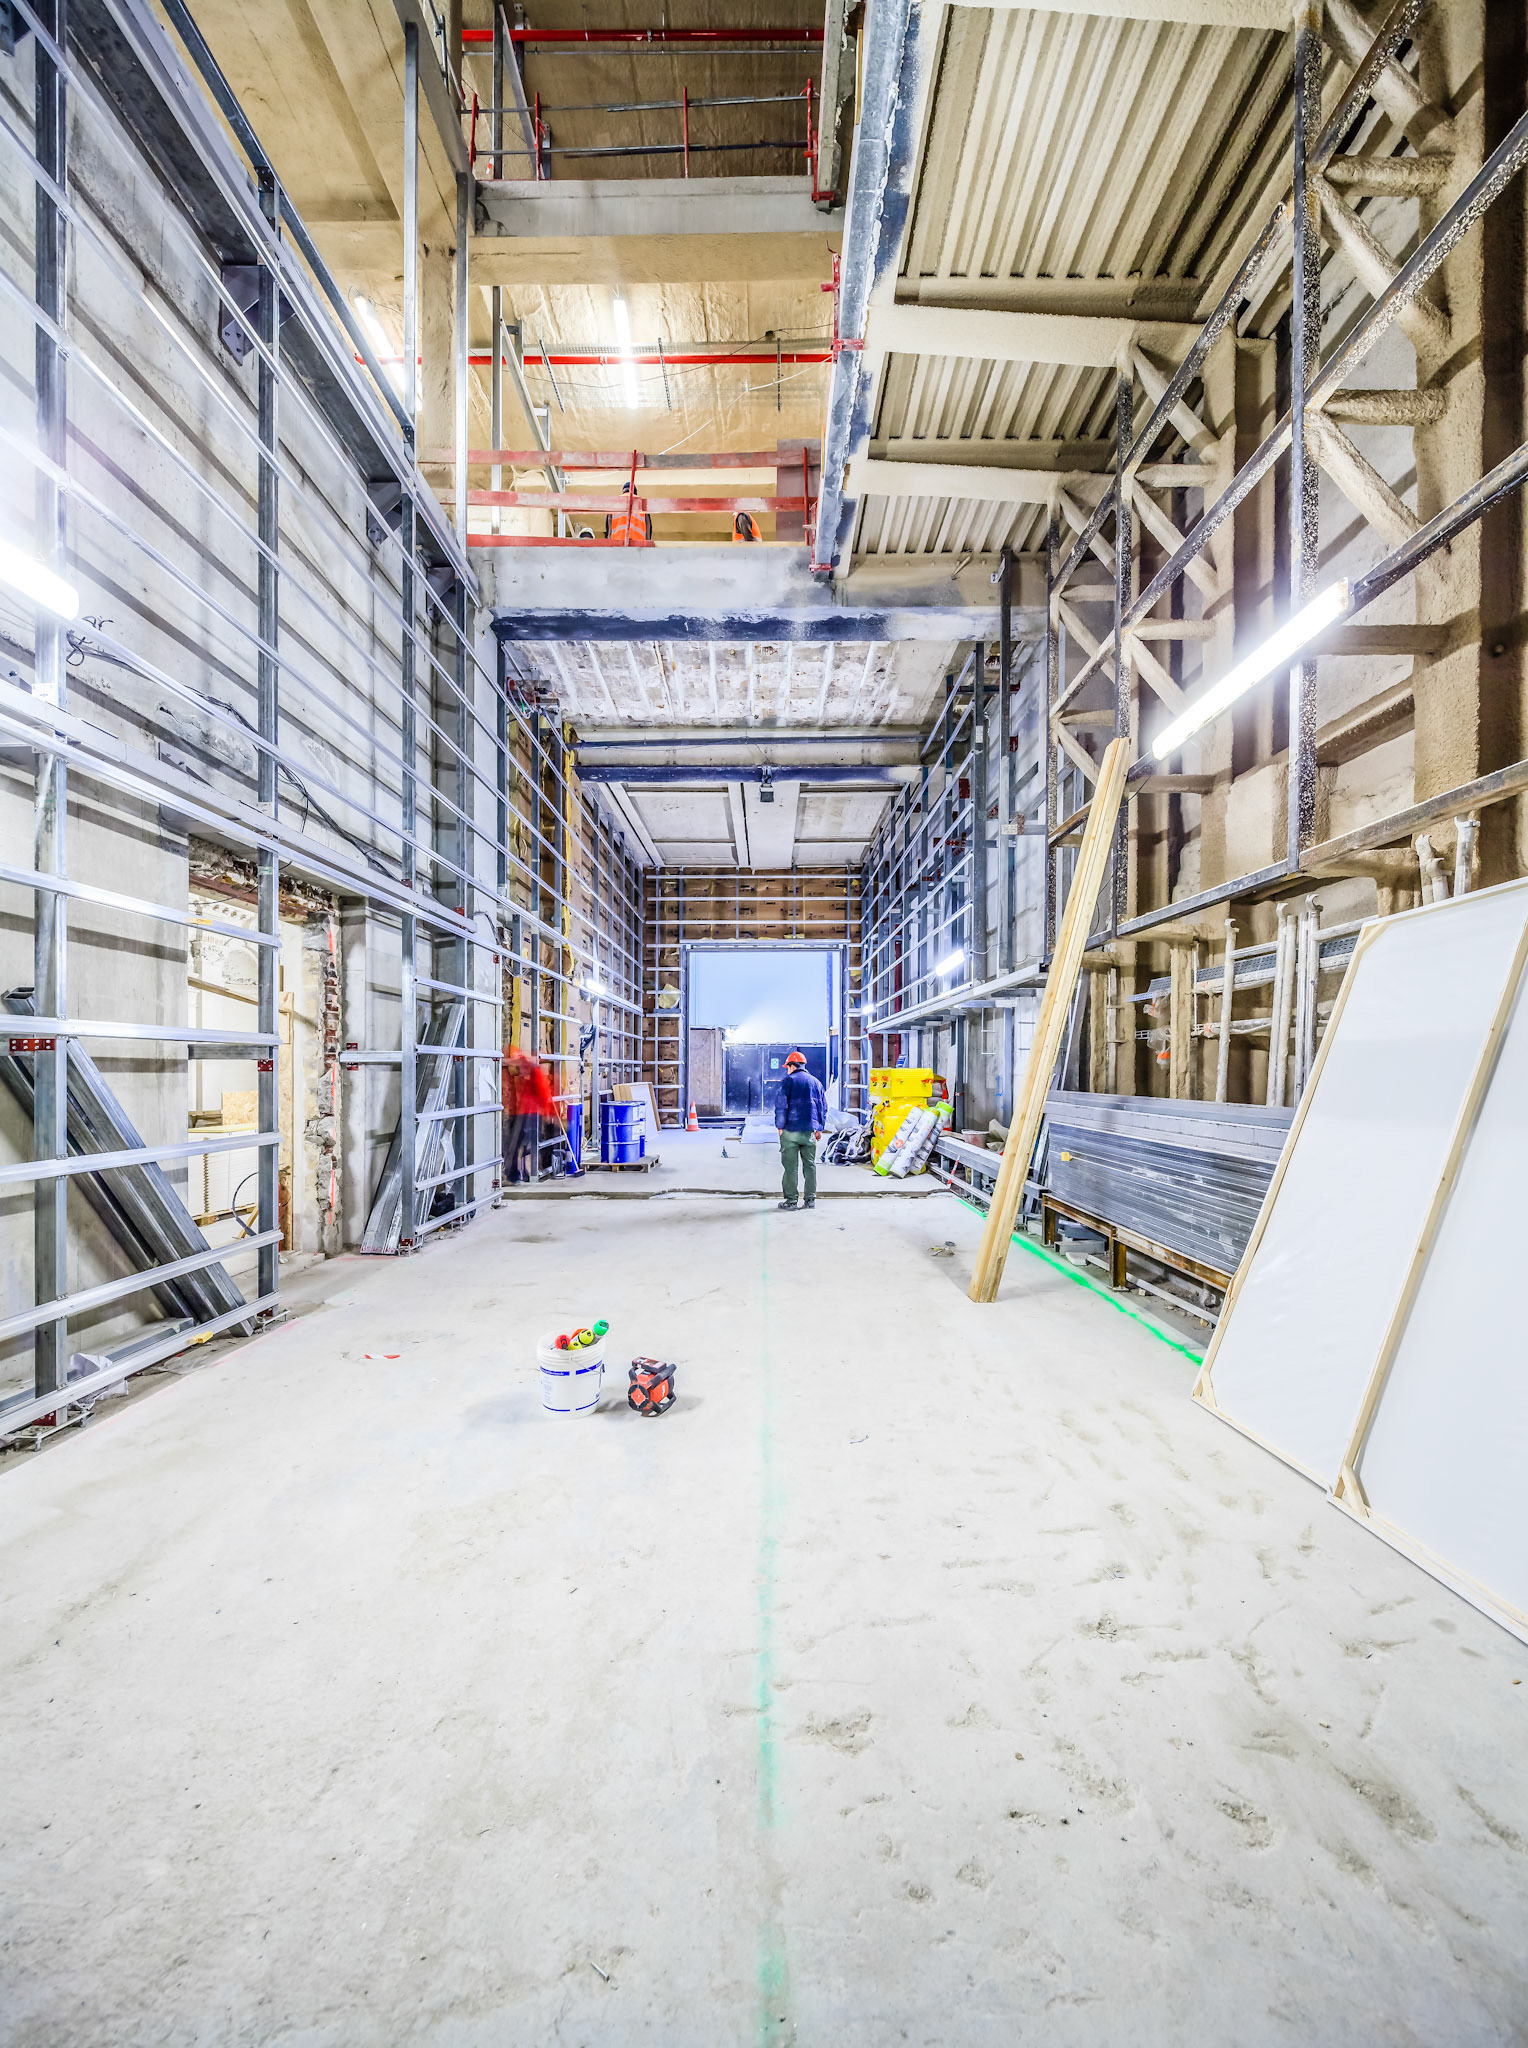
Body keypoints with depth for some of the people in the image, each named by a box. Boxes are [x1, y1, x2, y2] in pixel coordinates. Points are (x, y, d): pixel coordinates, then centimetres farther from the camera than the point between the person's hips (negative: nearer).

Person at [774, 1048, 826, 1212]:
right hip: (809, 1131, 5)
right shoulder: (816, 1081, 13)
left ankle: (790, 1200, 1)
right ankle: (810, 1199, 10)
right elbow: (823, 1106, 15)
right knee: (810, 1164, 10)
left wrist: (779, 1126, -1)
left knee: (790, 1166, -1)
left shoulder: (788, 1081, -4)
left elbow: (782, 1104, -9)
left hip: (790, 1130, -5)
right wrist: (819, 1128, 20)